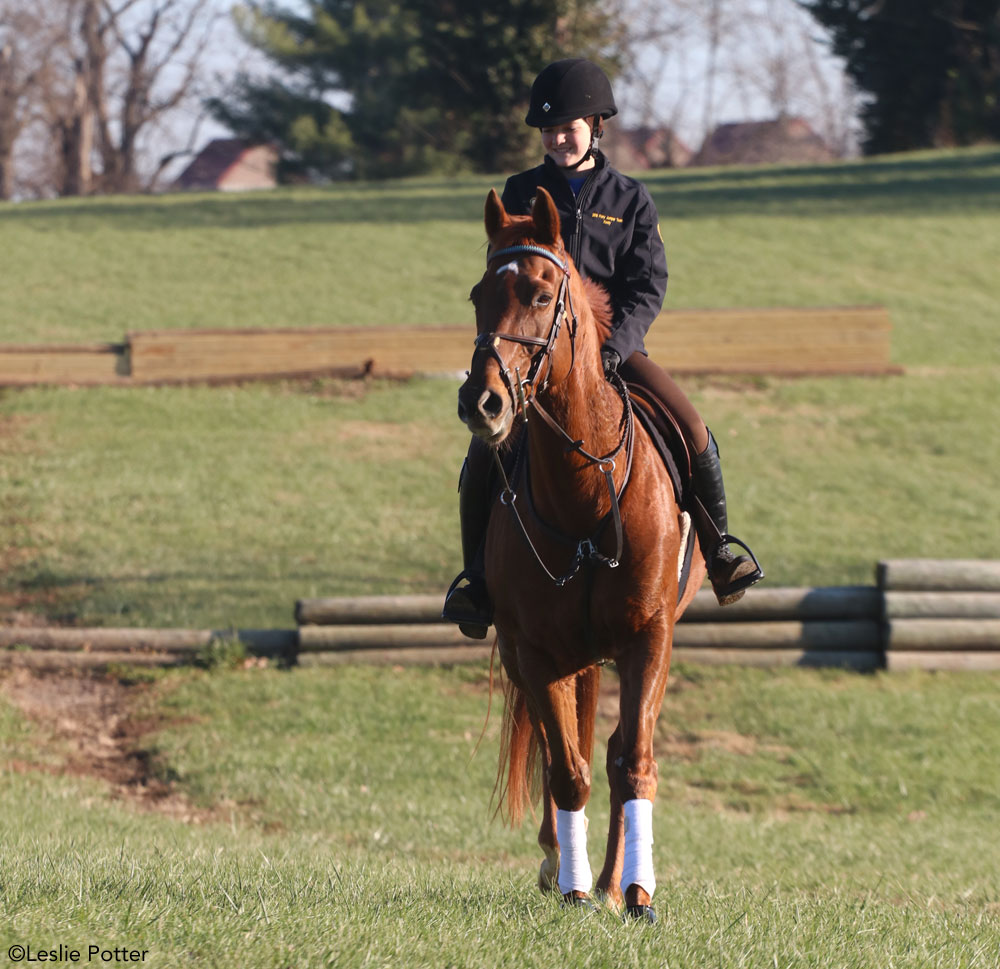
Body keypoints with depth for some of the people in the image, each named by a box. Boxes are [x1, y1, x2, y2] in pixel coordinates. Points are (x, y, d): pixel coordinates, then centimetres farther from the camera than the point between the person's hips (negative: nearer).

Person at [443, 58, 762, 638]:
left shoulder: (630, 199, 5)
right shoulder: (522, 195, 7)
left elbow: (648, 287, -3)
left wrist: (611, 346, -19)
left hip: (616, 345, 0)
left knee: (693, 431, -19)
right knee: (484, 452, -19)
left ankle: (717, 546, 1)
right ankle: (478, 575, -3)